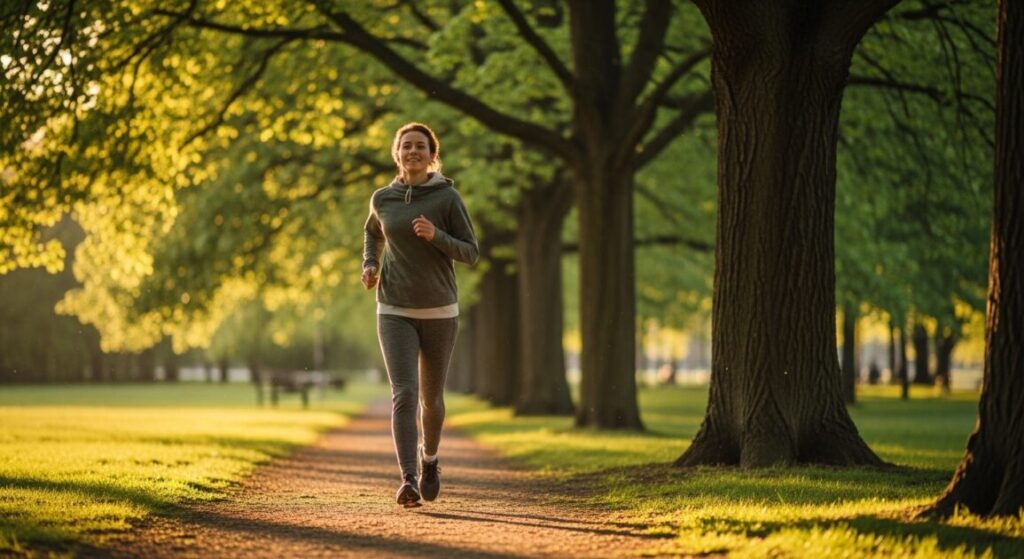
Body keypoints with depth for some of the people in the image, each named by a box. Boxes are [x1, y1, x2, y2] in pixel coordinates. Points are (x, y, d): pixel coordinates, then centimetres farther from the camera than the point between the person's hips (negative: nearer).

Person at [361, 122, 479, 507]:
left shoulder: (448, 197, -6)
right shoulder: (382, 198, 2)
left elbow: (470, 253, -5)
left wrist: (436, 236, -23)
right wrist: (369, 265, 5)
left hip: (439, 313, 0)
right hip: (395, 313, 0)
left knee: (431, 398, 13)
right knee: (404, 395, -17)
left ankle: (429, 457, 42)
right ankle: (408, 480, -22)